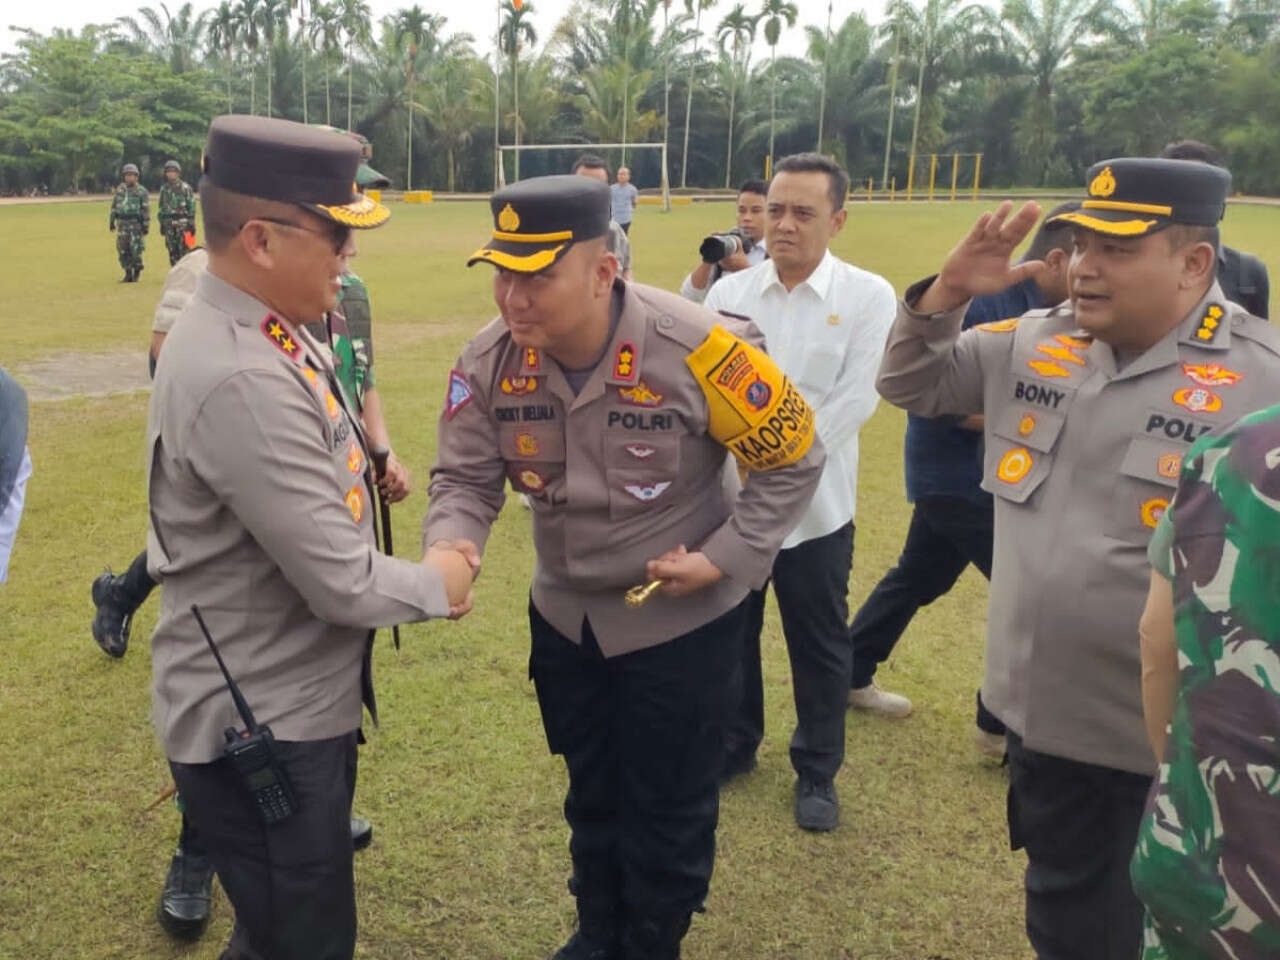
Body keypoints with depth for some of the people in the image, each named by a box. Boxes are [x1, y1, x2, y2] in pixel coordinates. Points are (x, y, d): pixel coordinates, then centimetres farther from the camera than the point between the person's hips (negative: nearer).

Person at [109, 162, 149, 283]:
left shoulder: (141, 191, 0)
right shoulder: (119, 190, 13)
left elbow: (146, 209, -3)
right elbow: (114, 206, 19)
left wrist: (146, 225, -8)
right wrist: (111, 221, 15)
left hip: (136, 223, -4)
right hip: (122, 223, 4)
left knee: (135, 250, -7)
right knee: (122, 249, 1)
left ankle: (137, 273, 9)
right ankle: (128, 274, 9)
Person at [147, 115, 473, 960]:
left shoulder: (262, 332, 1)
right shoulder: (242, 380, -30)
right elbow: (341, 582, -27)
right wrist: (437, 583, -9)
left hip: (301, 699, 9)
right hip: (260, 728, -9)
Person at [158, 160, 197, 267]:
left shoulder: (185, 187, -1)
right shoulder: (164, 188, 14)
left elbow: (191, 206, -3)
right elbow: (162, 207, 18)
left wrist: (191, 223, -9)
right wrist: (162, 223, 14)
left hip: (183, 222, -5)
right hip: (169, 222, 5)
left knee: (184, 249, -8)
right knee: (172, 250, 5)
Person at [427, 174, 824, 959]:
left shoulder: (697, 350, -28)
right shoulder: (491, 361, -16)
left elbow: (794, 459, -14)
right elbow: (467, 476, -6)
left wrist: (727, 559, -19)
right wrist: (452, 545, -27)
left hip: (680, 618, -4)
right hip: (563, 615, 4)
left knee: (668, 807, 12)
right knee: (592, 792, 24)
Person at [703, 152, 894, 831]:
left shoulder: (868, 297, -6)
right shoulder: (729, 292, 3)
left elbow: (855, 399, -13)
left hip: (814, 504, -3)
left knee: (819, 645, 12)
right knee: (729, 630, 17)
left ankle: (817, 772, 32)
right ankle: (734, 744, 40)